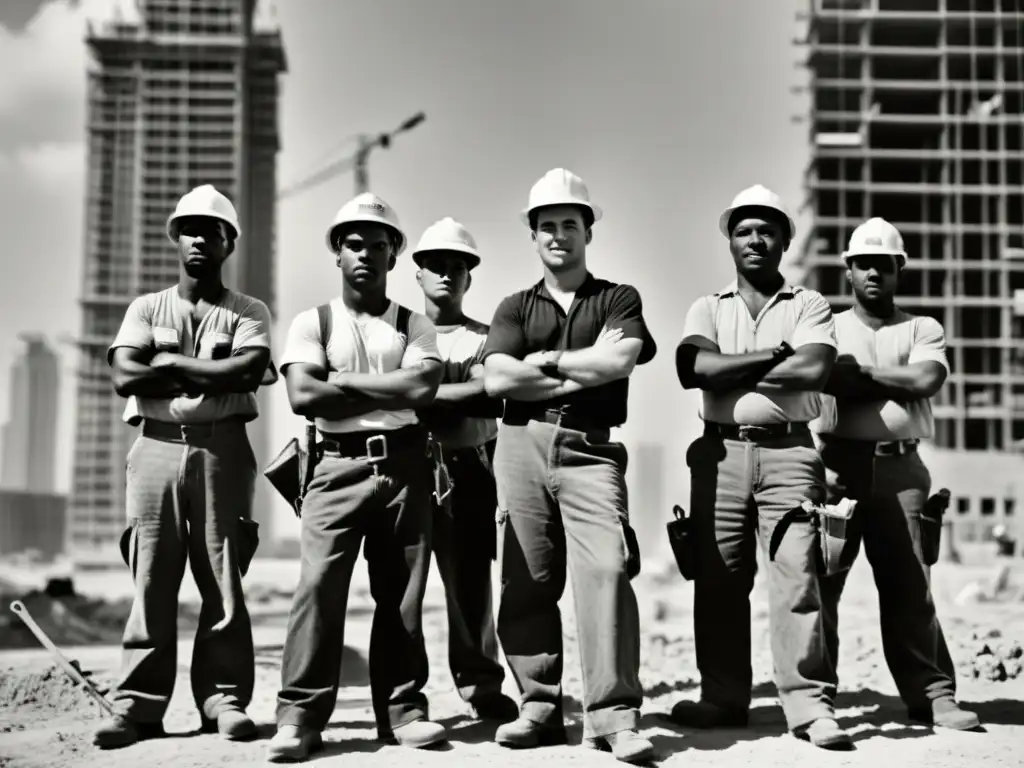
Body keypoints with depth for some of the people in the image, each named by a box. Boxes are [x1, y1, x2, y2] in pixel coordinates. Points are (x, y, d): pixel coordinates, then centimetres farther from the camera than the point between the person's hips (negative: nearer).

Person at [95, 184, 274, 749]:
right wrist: (211, 375, -6)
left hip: (223, 450, -1)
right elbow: (125, 378, -3)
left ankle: (224, 699, 6)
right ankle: (138, 706, 3)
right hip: (156, 448, 1)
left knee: (223, 580, -1)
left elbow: (248, 372, -10)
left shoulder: (248, 312, 10)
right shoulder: (145, 308, 13)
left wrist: (171, 363, -5)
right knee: (151, 582, -1)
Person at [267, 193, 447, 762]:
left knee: (401, 592, 5)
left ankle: (402, 708, 14)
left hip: (405, 465, 2)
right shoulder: (312, 323, 7)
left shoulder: (416, 326, 10)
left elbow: (422, 389, -9)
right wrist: (388, 393, -5)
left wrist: (344, 380, -6)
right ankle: (300, 715, -5)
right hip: (339, 466, -1)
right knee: (318, 585, -10)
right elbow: (303, 396, -9)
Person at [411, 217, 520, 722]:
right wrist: (457, 397, -8)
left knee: (469, 578, 2)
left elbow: (491, 399, -9)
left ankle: (480, 684, 10)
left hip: (468, 470, 0)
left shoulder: (483, 339, 9)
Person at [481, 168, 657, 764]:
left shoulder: (619, 299, 14)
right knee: (528, 583, 2)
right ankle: (540, 708, 12)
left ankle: (614, 715, -14)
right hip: (523, 447, 2)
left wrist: (542, 361, 1)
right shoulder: (515, 307, 18)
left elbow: (618, 363, -6)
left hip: (590, 450, -2)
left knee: (605, 570, -15)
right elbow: (496, 378, 0)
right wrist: (584, 371, -2)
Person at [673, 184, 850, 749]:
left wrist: (732, 370, -5)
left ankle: (809, 705, -5)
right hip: (720, 452, 2)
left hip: (788, 453, -2)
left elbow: (815, 369, -11)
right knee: (718, 581, 4)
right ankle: (724, 697, 14)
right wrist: (772, 355, -8)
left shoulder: (809, 306, 10)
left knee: (796, 575, -8)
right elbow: (692, 368, -7)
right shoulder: (708, 309, 14)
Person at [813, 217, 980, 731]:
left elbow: (925, 379, -7)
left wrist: (857, 370, -3)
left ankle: (932, 696, 5)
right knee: (817, 581, 0)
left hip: (899, 469, 0)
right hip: (836, 465, 0)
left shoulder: (924, 329, 13)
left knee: (908, 587, 1)